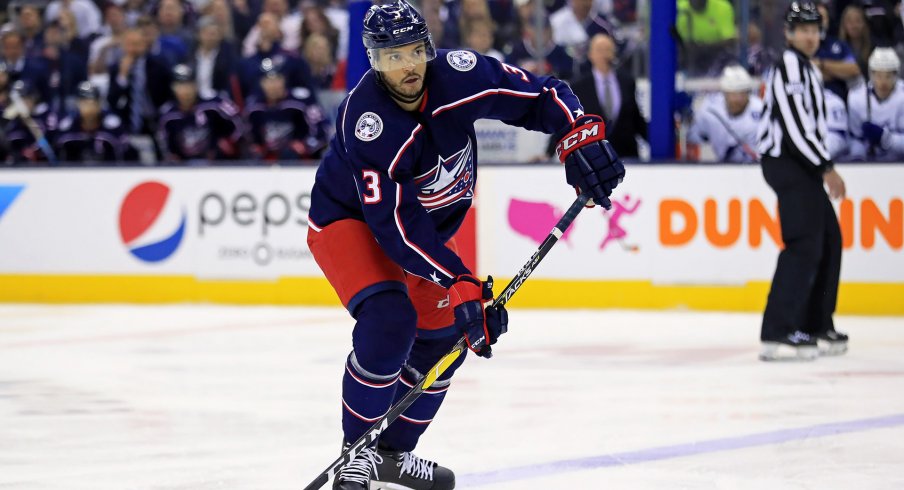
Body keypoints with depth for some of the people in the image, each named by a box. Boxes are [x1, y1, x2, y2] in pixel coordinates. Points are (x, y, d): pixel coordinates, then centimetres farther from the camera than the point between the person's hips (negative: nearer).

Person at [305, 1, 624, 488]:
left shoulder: (458, 75, -23)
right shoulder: (365, 123, -36)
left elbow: (540, 94, -11)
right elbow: (395, 226, -37)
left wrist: (581, 135, -30)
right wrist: (458, 283, -40)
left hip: (426, 223, 7)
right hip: (347, 219, -7)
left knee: (445, 333, 7)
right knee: (389, 319, -27)